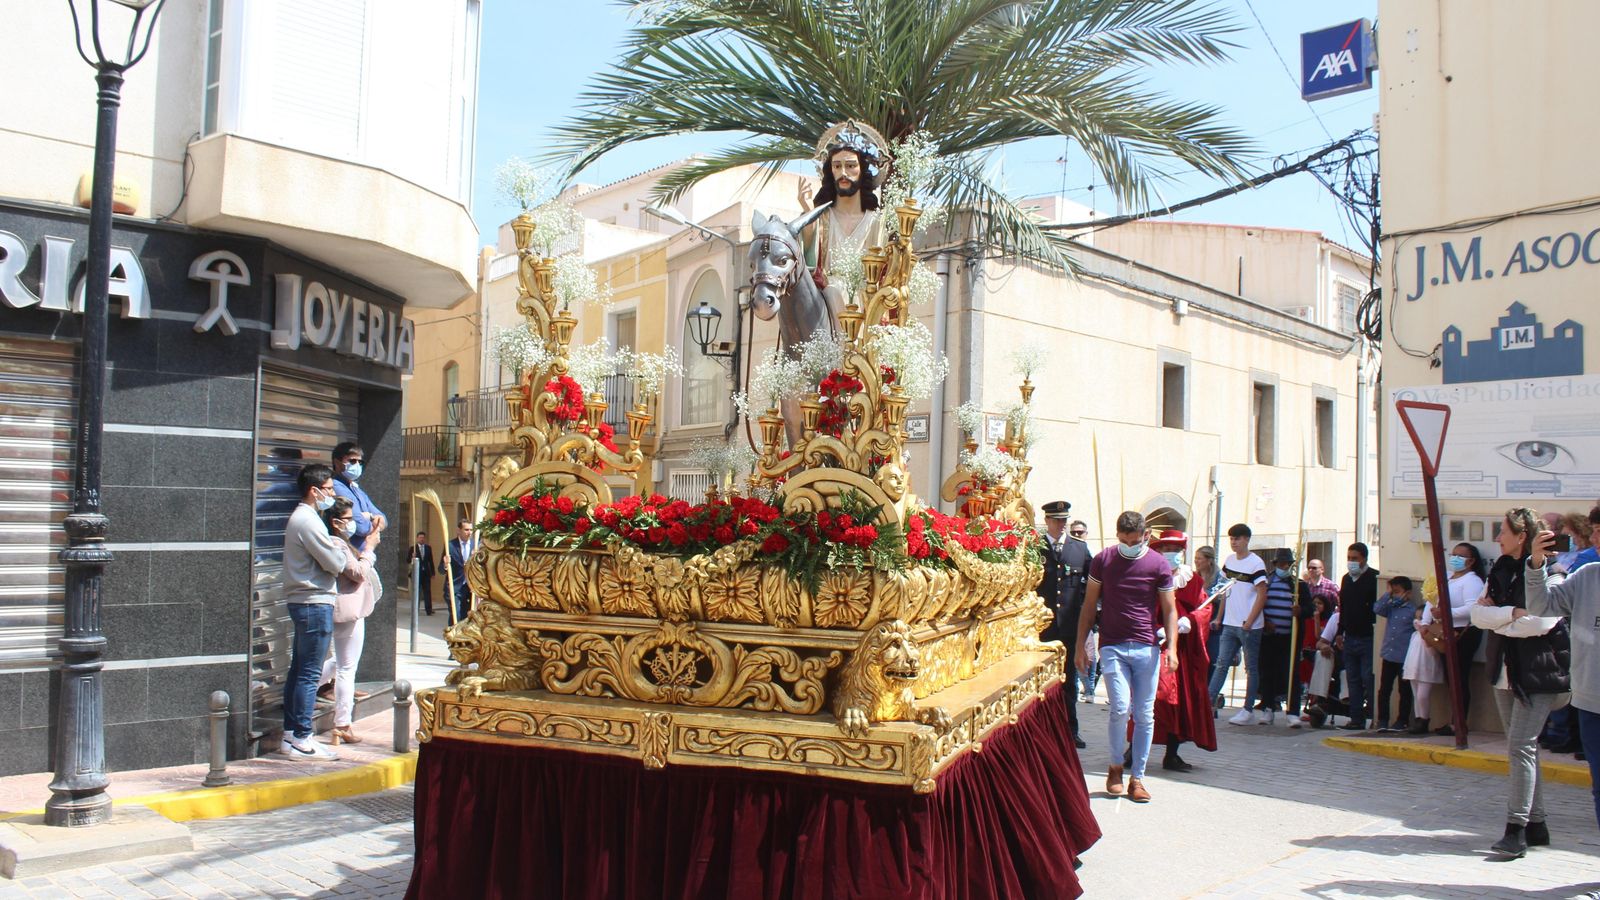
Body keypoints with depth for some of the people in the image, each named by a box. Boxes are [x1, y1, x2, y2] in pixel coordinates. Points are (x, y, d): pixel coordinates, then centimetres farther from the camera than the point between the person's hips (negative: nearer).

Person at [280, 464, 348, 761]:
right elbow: (335, 563, -16)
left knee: (298, 670, 14)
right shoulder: (309, 521, -16)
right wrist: (341, 547, 2)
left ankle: (290, 734, 20)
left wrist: (335, 548, 3)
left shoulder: (300, 517, 17)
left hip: (302, 602, 11)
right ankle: (301, 739, -2)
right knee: (309, 674, -6)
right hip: (315, 603, -11)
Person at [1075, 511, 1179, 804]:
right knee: (1120, 708, -12)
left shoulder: (1159, 564, 2)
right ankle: (1115, 766, 11)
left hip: (1147, 647, 1)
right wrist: (1080, 646, 5)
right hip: (1112, 646, -1)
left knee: (1144, 715, 3)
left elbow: (1169, 609, 6)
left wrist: (1172, 646, -6)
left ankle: (1137, 777, 16)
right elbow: (1089, 606, 8)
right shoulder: (1103, 560, 3)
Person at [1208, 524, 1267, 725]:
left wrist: (1249, 622, -16)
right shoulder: (1229, 560, 10)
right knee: (1221, 664, 3)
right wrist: (1219, 616, 12)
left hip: (1249, 626, -6)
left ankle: (1248, 710, 9)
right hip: (1230, 624, 6)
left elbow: (1262, 595, -12)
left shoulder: (1256, 563, -10)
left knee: (1252, 668, 4)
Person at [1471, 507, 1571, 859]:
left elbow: (1542, 621, -22)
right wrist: (1513, 613, -14)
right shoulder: (1501, 571, 12)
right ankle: (1535, 823, 21)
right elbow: (1478, 614, 3)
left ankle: (1516, 829, -10)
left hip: (1537, 673, -7)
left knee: (1520, 746, -12)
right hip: (1506, 671, 8)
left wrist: (1495, 618, -9)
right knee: (1522, 748, 12)